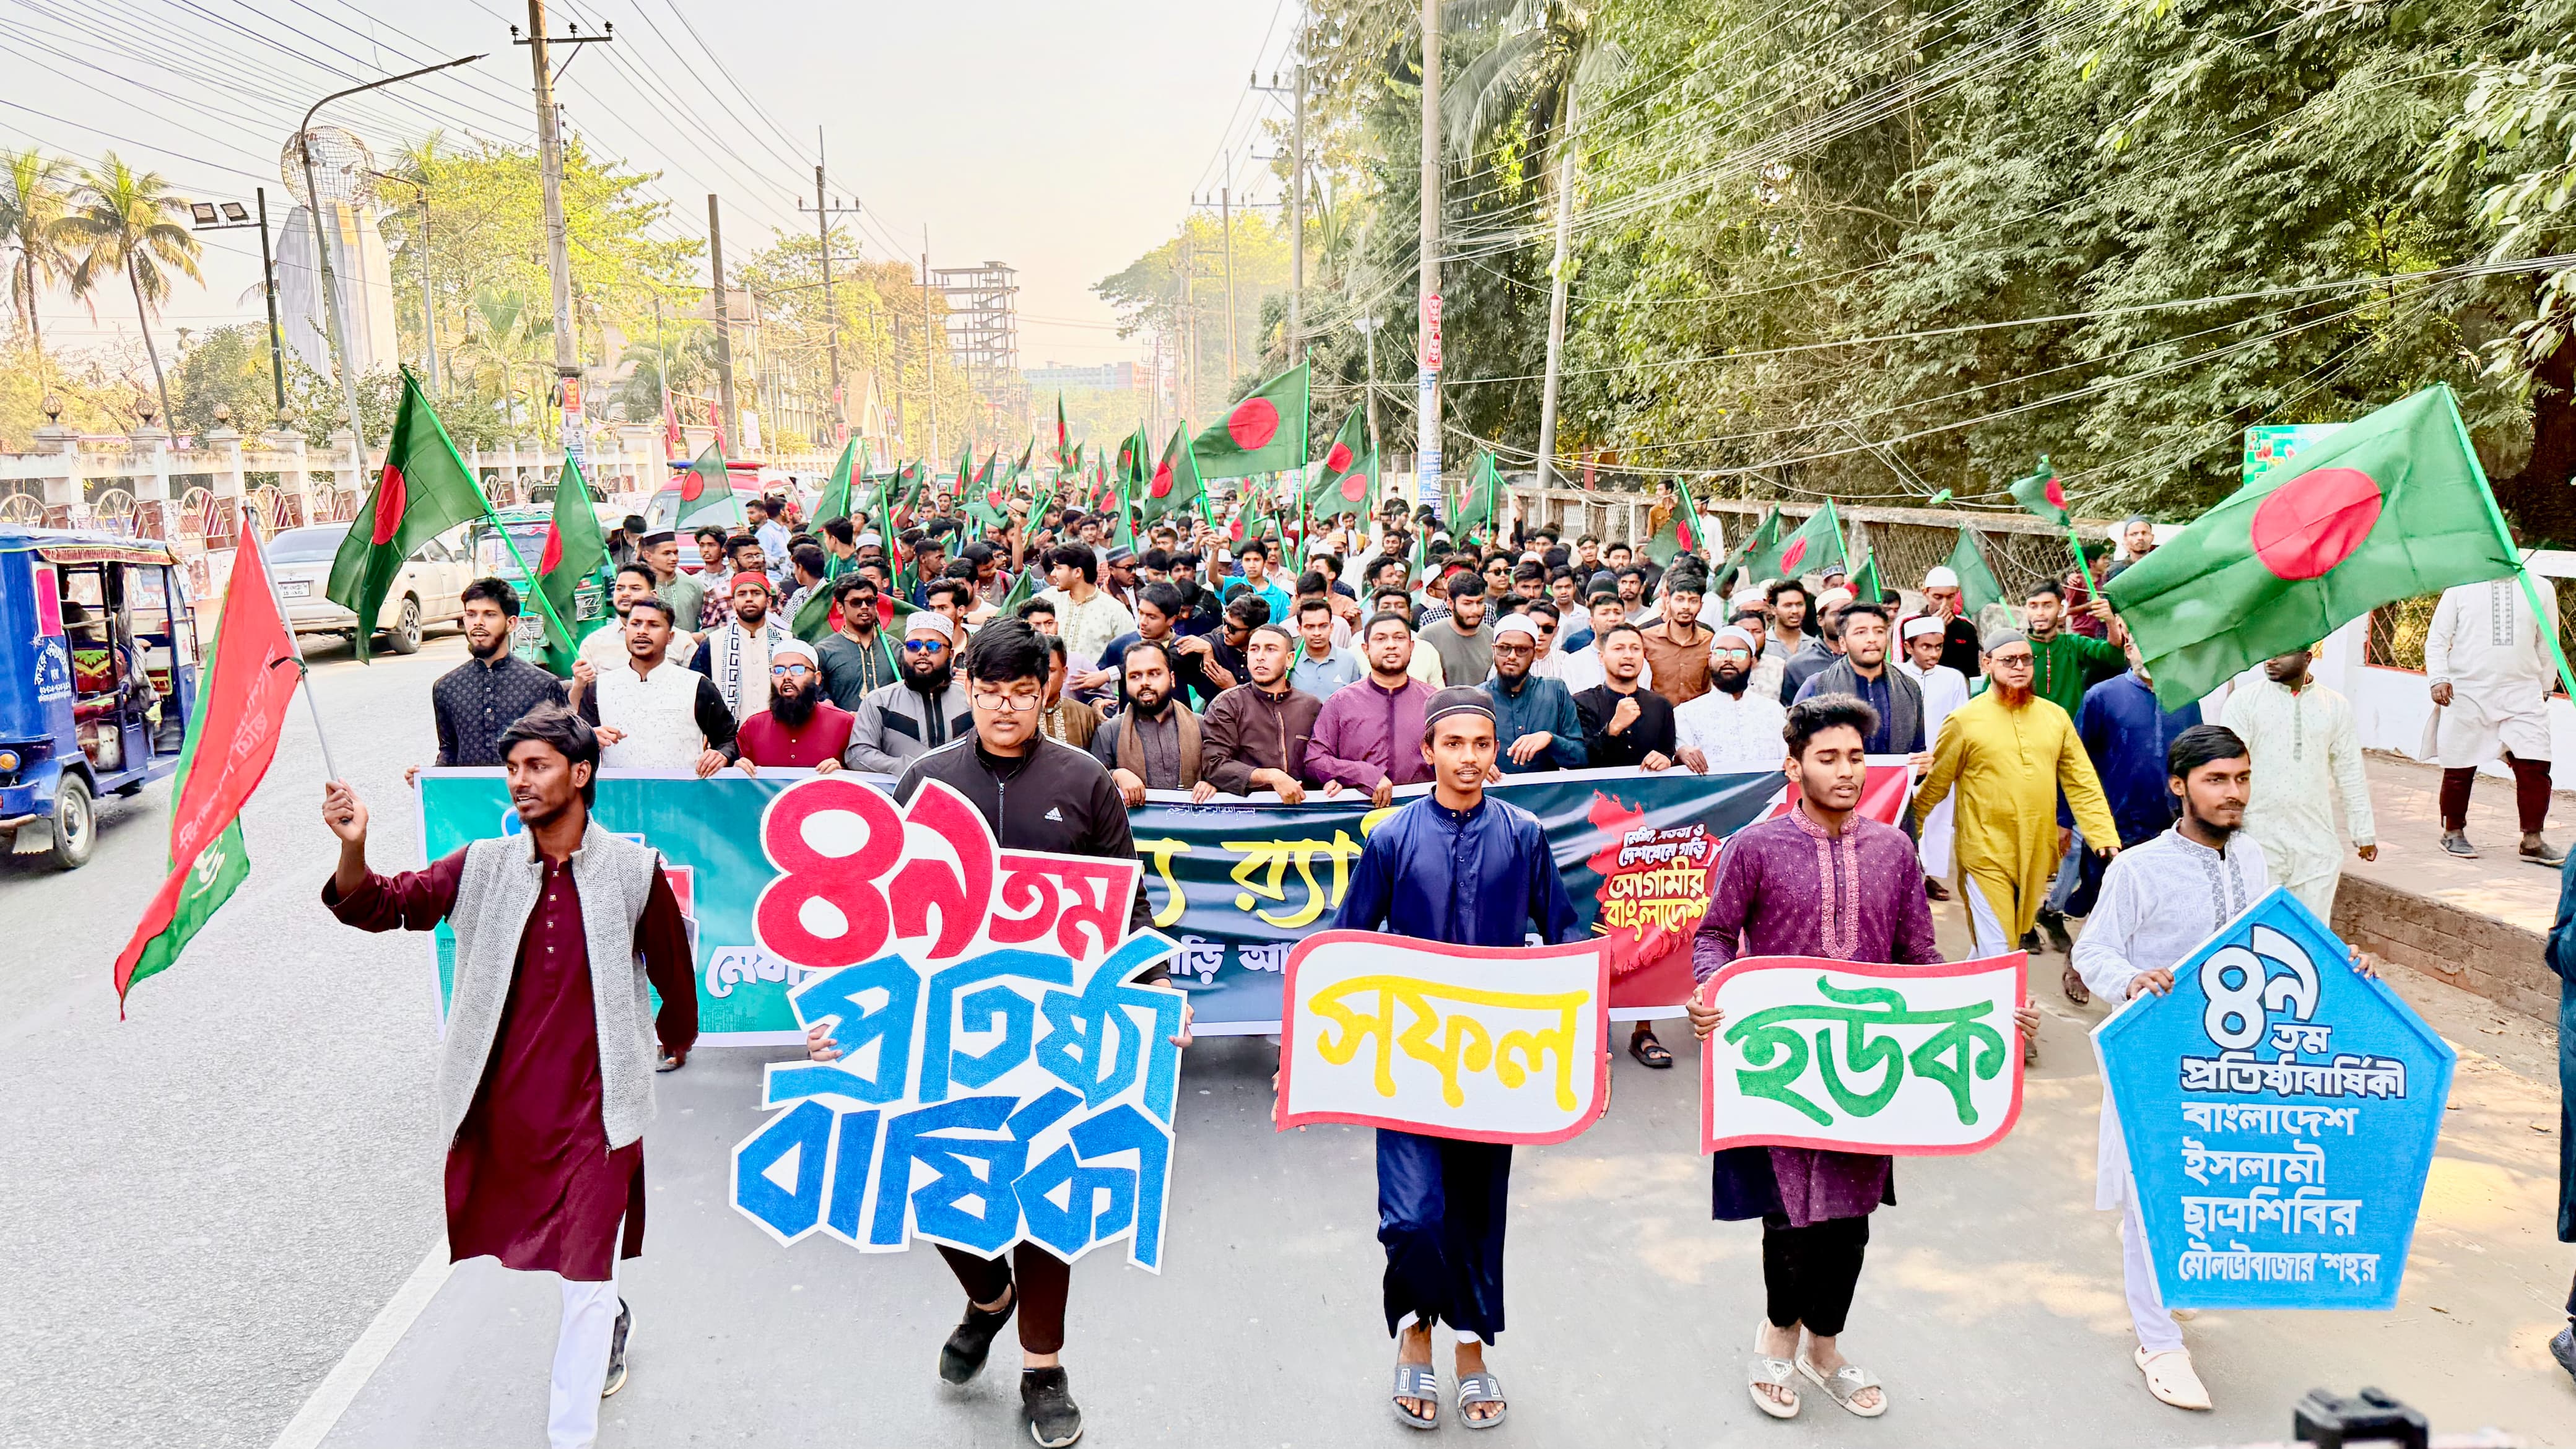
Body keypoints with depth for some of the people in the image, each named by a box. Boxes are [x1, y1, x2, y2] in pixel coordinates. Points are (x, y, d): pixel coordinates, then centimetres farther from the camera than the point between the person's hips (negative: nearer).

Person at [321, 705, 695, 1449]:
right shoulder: (482, 868, 0)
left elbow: (673, 970, 8)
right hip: (502, 1103, 3)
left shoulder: (635, 872, -7)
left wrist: (677, 1040, 22)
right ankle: (612, 1319, 51)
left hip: (594, 1108, -3)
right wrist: (353, 848, -28)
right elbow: (381, 904, -8)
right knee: (582, 1271, 20)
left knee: (585, 1278, 2)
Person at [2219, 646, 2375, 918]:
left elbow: (2350, 774, 13)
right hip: (2259, 841, -3)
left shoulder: (2336, 706, 8)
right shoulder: (2244, 700, -2)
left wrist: (2364, 833, 15)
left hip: (2317, 846, 3)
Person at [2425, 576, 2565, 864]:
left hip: (2522, 695, 2)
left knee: (2535, 767, -6)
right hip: (2466, 693, -2)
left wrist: (2545, 688, 20)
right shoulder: (2461, 587, 3)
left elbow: (2547, 646, 17)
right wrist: (2438, 678, -10)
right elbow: (2437, 638, 3)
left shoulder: (2541, 588, 9)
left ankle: (2532, 840, 5)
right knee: (2459, 770, 4)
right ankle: (2453, 832, 21)